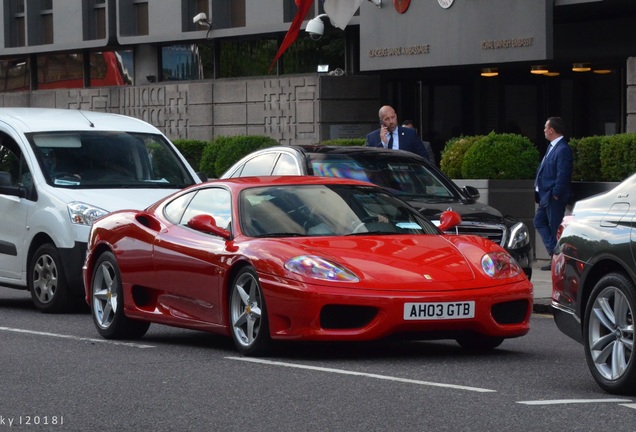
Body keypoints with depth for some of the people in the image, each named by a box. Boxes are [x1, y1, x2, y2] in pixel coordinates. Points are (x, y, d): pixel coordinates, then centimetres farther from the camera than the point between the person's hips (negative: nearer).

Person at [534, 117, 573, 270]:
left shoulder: (563, 149, -19)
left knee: (555, 228, -3)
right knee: (539, 222, 15)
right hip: (546, 196, 11)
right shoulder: (552, 146, 12)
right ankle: (554, 251, 15)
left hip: (555, 198, -11)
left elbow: (563, 174, -23)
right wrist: (539, 191, 14)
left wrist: (556, 194, -21)